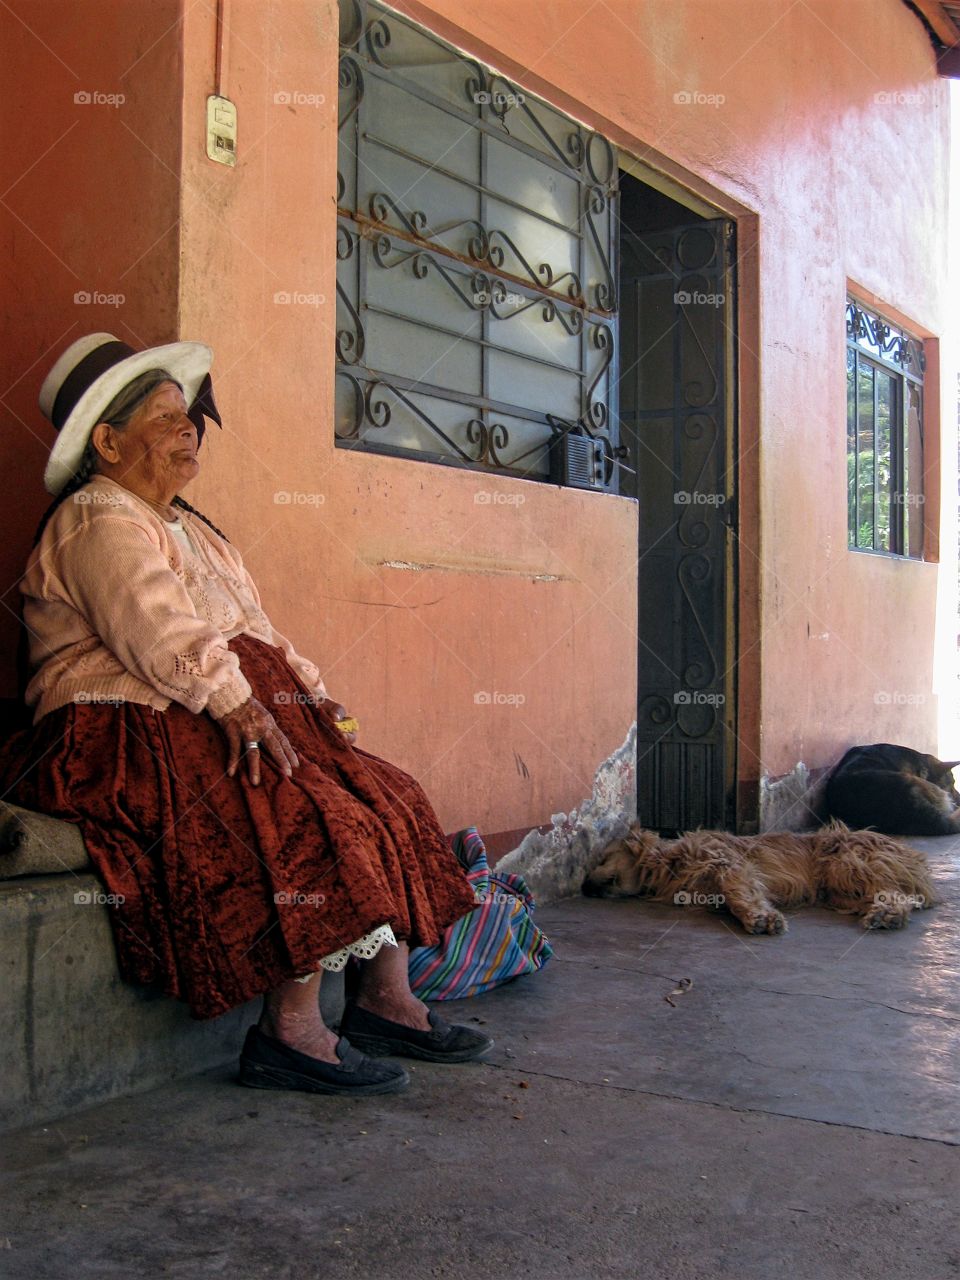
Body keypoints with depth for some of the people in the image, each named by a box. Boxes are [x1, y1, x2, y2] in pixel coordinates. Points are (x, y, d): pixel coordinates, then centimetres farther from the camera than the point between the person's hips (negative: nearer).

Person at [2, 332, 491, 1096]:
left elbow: (252, 630, 22)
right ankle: (290, 1033, -21)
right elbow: (164, 637, -23)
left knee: (384, 798, -3)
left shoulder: (184, 523, 25)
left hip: (208, 725, 10)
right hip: (129, 740, -9)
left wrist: (310, 692, 7)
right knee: (311, 821, -27)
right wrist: (243, 710, -33)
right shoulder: (100, 524, -7)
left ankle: (385, 1001, -4)